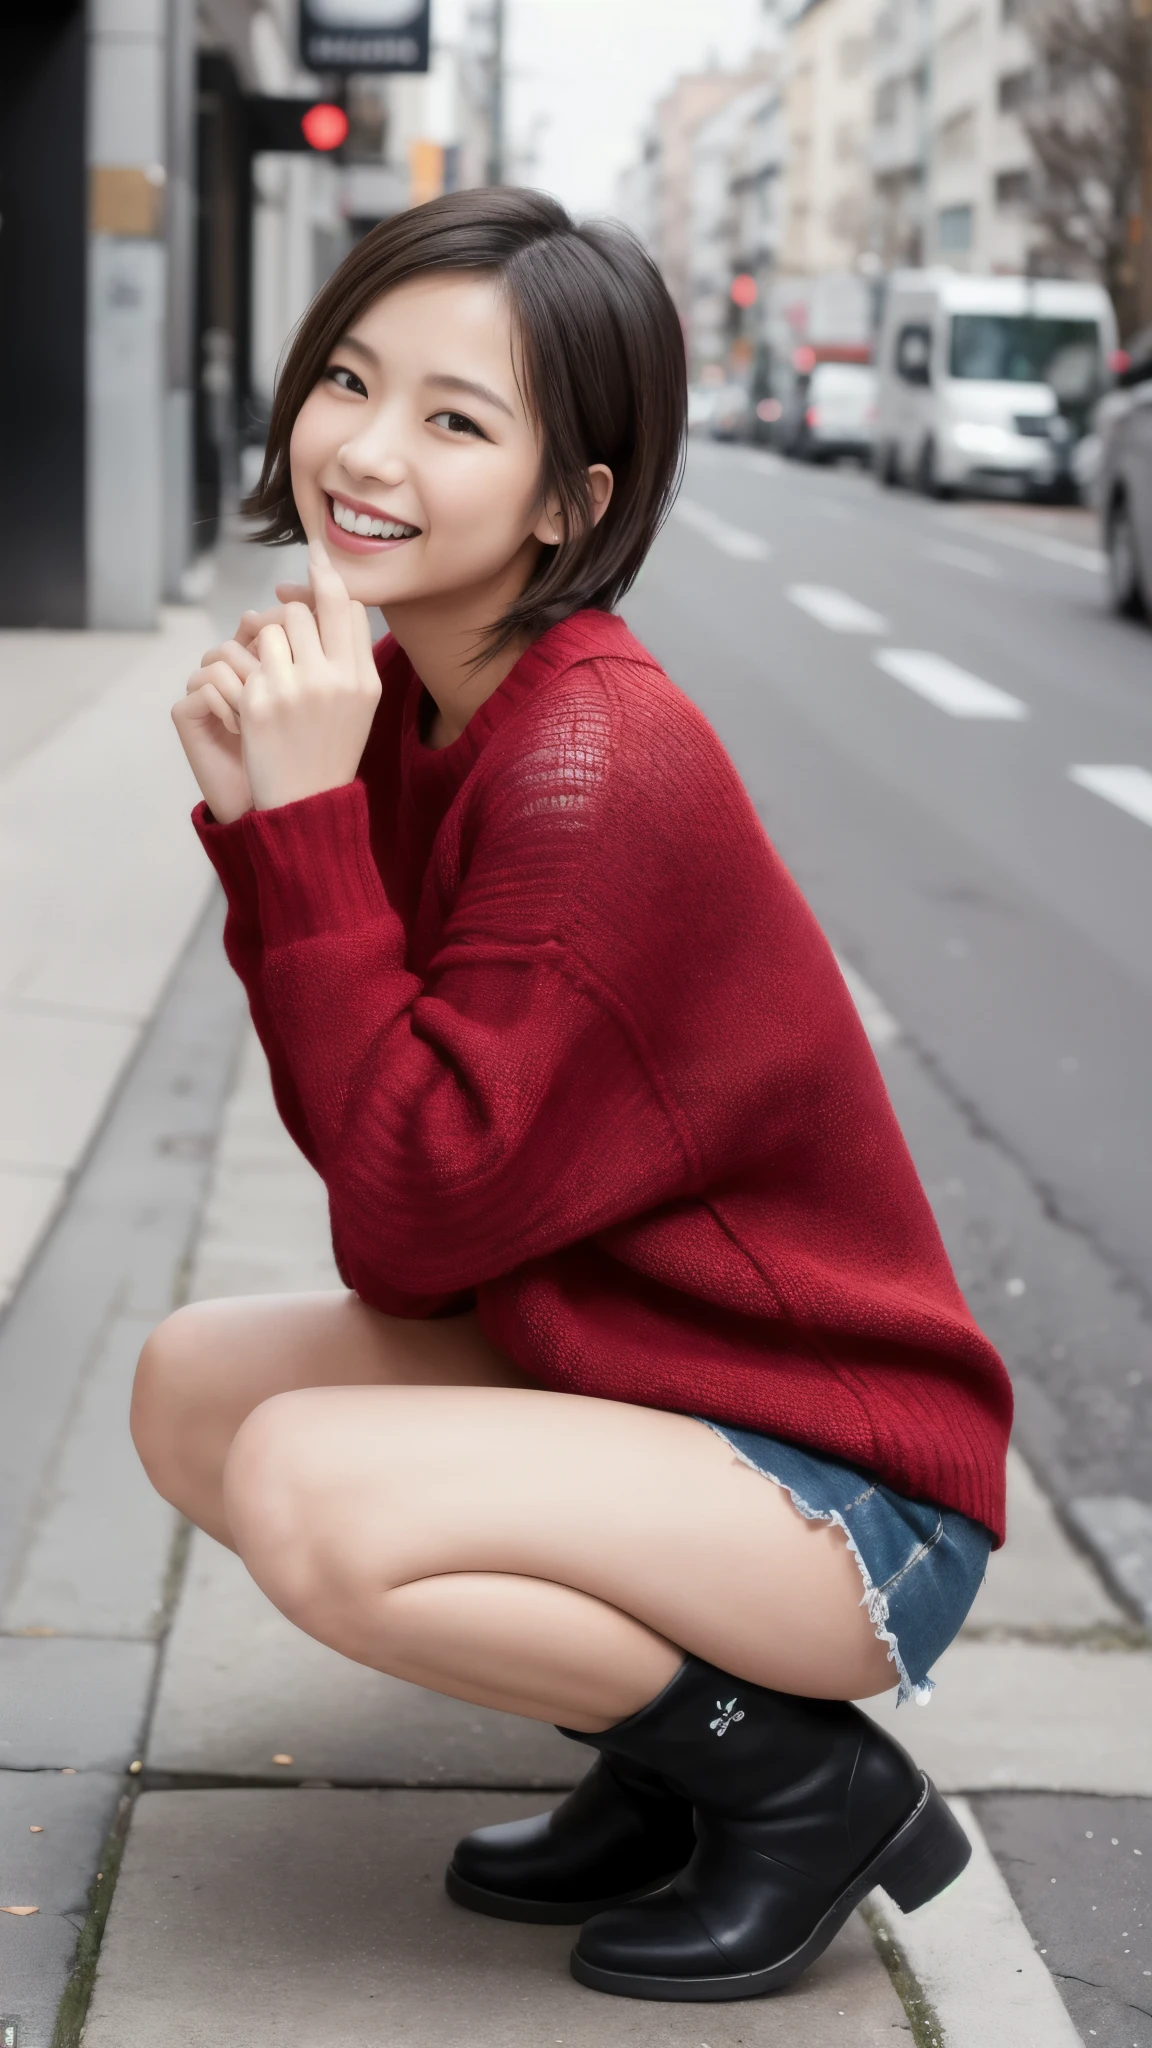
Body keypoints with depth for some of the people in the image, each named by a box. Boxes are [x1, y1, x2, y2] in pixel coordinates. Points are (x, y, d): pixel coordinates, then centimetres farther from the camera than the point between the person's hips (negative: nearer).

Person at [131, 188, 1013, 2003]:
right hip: (615, 1362, 9)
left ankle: (804, 1778, -1)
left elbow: (413, 1219, -22)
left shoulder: (595, 771, -25)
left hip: (842, 1490, -9)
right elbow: (368, 1130, 1)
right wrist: (257, 817, -11)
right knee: (194, 1386, 4)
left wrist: (309, 815, -23)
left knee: (310, 1487, -25)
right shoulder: (404, 696, 1)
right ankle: (663, 1757, 13)